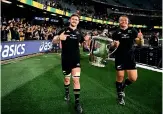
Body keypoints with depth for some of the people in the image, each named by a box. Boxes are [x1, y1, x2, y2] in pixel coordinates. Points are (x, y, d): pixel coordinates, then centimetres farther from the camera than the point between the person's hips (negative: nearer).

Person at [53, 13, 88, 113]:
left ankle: (77, 102, 2)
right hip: (65, 59, -1)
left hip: (76, 59, 1)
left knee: (76, 80, -6)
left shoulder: (79, 32, 6)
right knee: (67, 78, 14)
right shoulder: (64, 30, -3)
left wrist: (86, 40, -10)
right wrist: (59, 37, -29)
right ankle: (67, 92, 44)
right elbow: (54, 40, -6)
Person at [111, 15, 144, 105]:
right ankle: (120, 95, 24)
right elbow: (113, 45, 0)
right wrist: (114, 44, -23)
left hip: (130, 57, 2)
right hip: (120, 58, -1)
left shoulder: (132, 30, 2)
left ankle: (123, 86, 31)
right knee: (120, 76, 1)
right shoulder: (116, 32, 0)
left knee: (133, 78, -1)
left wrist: (140, 38, -22)